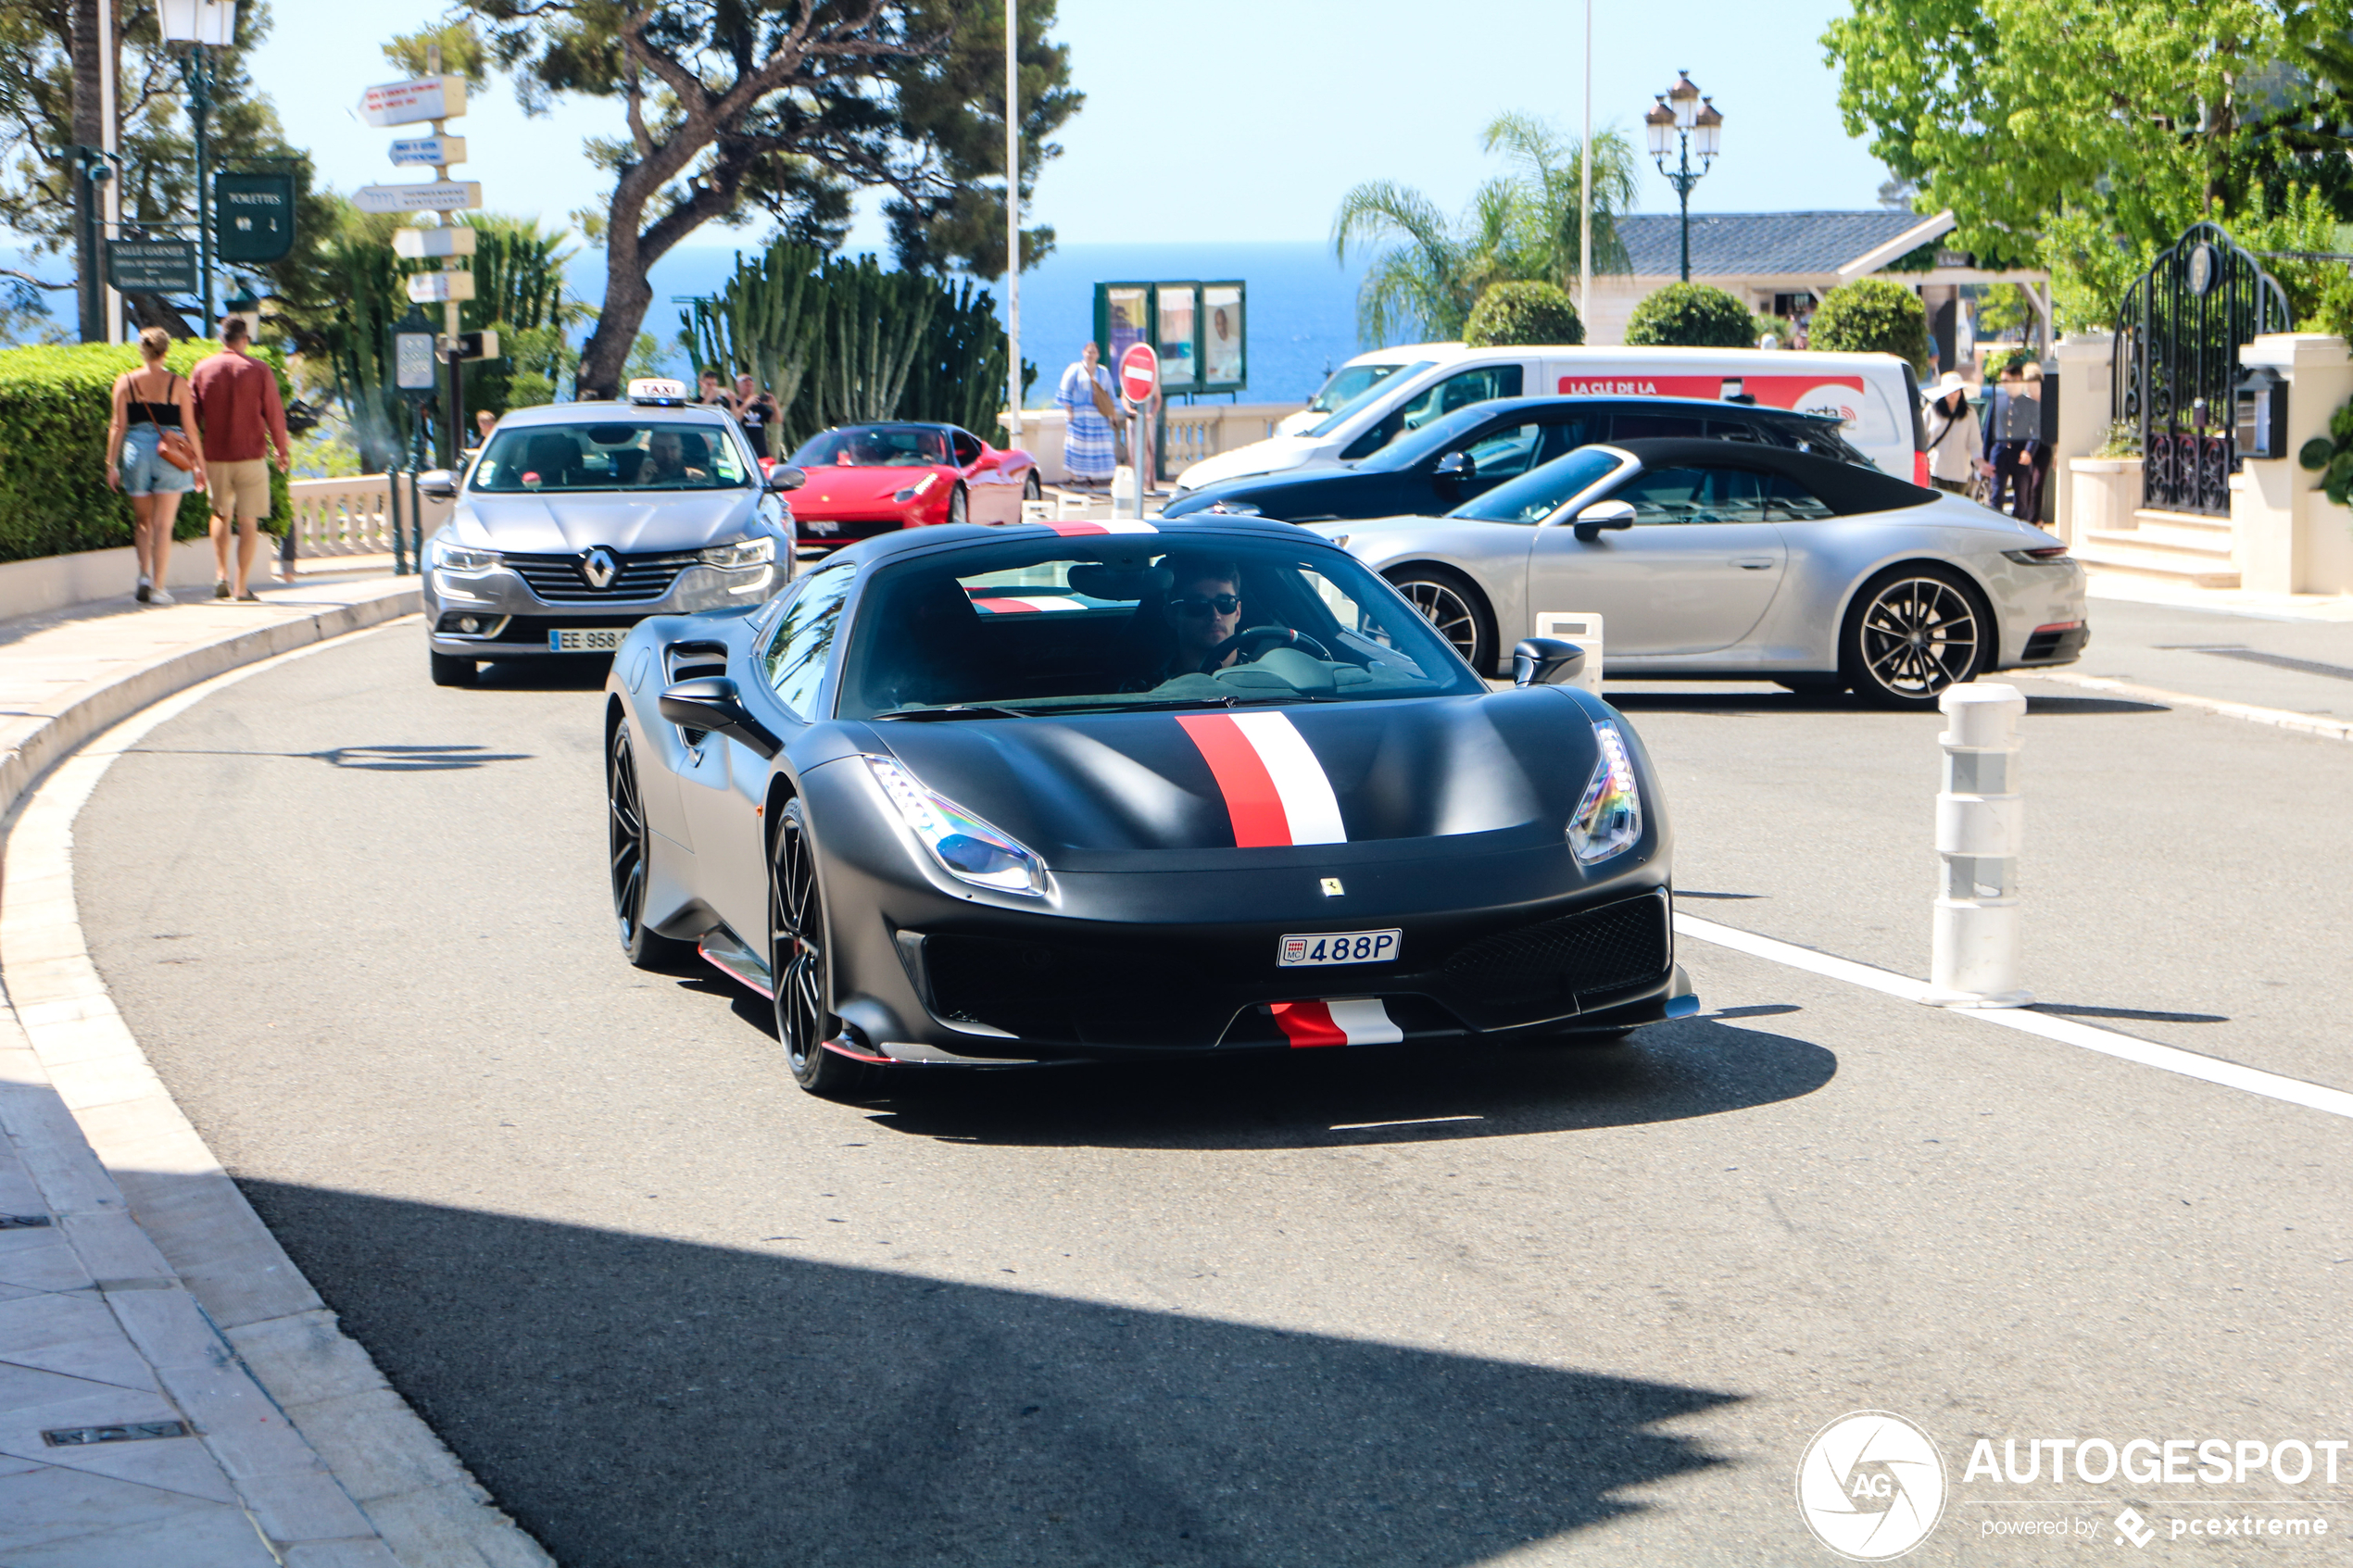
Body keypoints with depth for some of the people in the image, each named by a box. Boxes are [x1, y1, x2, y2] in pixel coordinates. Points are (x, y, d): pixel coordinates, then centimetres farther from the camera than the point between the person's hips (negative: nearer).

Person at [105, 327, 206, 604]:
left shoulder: (125, 382, 1)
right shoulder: (177, 384, -2)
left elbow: (118, 426, -1)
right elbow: (190, 428, -1)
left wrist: (111, 464, 2)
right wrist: (199, 464, 7)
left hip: (136, 450, 1)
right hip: (171, 455, -1)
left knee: (142, 521, 16)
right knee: (163, 524, 1)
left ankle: (144, 575, 1)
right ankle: (158, 587, -1)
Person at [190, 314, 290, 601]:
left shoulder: (202, 369, 2)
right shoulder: (260, 370, -4)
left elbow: (192, 417, 5)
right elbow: (274, 415, -1)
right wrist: (283, 450, 12)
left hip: (215, 456, 2)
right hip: (251, 457, -2)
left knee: (221, 514, 19)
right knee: (248, 521, 2)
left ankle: (221, 575, 6)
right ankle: (241, 586, -2)